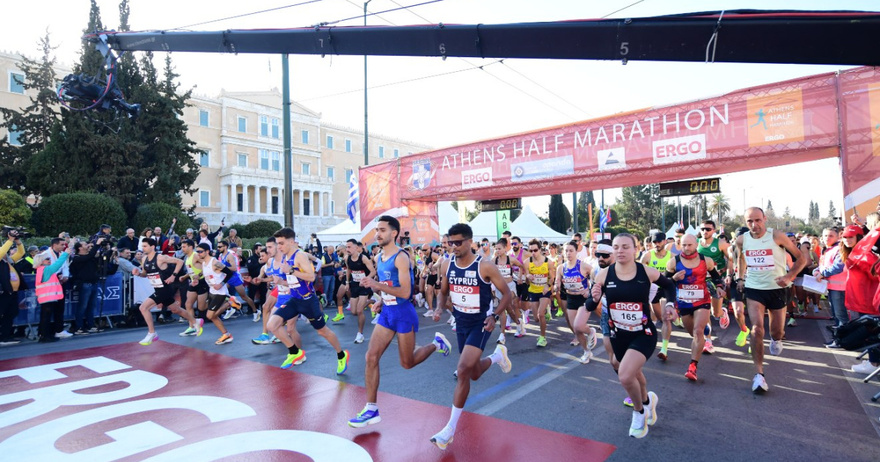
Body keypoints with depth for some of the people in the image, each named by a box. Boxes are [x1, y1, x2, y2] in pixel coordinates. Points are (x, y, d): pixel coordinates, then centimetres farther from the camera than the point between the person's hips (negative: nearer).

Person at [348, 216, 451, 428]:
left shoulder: (401, 258, -18)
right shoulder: (379, 257, 7)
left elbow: (405, 292, -25)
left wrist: (376, 284, -27)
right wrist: (373, 287, 2)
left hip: (403, 313, -7)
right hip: (386, 312, 7)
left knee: (407, 363, 8)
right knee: (371, 357, -1)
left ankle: (437, 343, 34)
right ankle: (371, 409, 9)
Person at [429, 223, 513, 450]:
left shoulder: (485, 266, -19)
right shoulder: (447, 266, -5)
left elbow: (506, 293, -10)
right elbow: (444, 291, 12)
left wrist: (494, 316, -22)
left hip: (480, 323, -6)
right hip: (461, 323, 6)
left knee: (463, 370, -18)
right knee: (474, 374, 18)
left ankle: (451, 428, -3)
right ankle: (497, 355, 51)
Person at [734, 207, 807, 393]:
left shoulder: (777, 236, -14)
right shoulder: (742, 240, -5)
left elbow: (801, 258, -6)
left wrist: (789, 276, -19)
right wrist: (740, 277, 13)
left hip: (777, 289, -1)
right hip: (754, 289, 1)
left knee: (778, 331, 12)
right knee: (757, 328, -15)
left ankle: (775, 339, 52)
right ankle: (759, 374, -9)